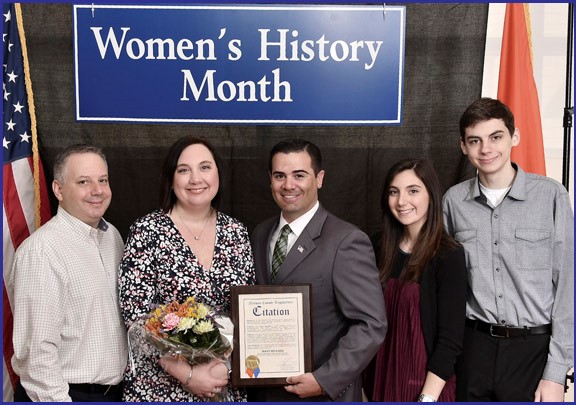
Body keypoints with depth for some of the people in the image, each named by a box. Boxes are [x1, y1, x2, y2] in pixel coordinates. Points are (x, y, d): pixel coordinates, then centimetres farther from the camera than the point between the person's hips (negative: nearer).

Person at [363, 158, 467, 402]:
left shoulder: (448, 256, -15)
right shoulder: (381, 247, -1)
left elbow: (450, 339, -16)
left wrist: (427, 398, -19)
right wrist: (369, 381, 0)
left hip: (424, 384, -4)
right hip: (381, 378, 5)